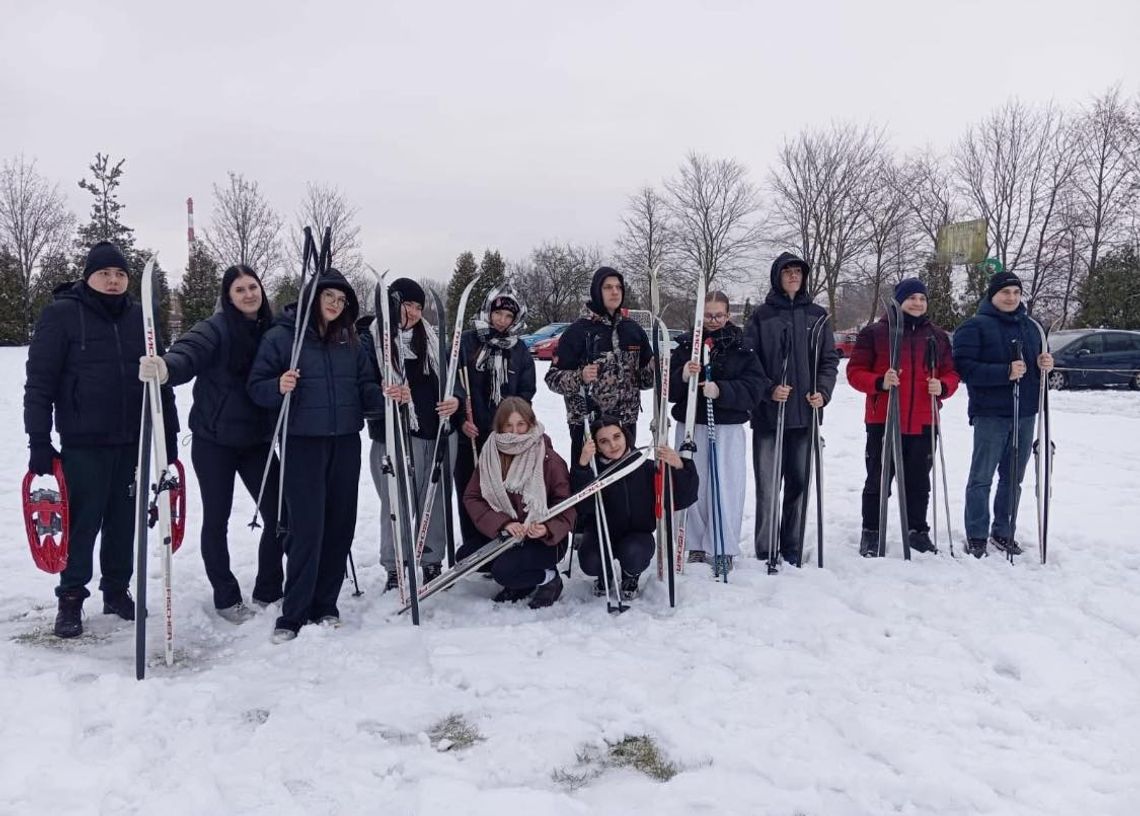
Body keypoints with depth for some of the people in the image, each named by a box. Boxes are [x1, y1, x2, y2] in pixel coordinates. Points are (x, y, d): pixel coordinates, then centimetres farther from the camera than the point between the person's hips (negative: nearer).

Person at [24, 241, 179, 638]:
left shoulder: (140, 316, 8)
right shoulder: (61, 314, -4)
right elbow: (39, 381, -5)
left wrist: (169, 436, 10)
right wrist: (39, 441, -9)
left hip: (133, 441, 4)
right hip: (83, 443, -3)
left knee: (124, 520, 10)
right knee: (83, 522, 0)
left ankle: (117, 590, 25)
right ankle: (71, 599, 15)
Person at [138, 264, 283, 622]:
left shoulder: (271, 330, 3)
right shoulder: (215, 328, -12)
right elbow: (187, 353, -31)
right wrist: (166, 368, -51)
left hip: (258, 440, 4)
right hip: (214, 440, -4)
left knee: (278, 514, 3)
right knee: (217, 519, 6)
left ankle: (268, 591, 21)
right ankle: (226, 597, 22)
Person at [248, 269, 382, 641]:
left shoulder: (350, 342, 12)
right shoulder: (281, 336, -1)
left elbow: (365, 387, 13)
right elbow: (257, 387, -2)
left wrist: (384, 396, -7)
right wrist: (279, 387, -23)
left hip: (345, 443, 5)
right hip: (302, 443, -5)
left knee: (340, 524, 6)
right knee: (306, 527, -8)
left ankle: (324, 604, 19)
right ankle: (293, 614, 4)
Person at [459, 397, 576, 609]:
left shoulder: (550, 460, -13)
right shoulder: (490, 455, -2)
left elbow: (566, 508, -12)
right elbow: (472, 497, -7)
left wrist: (547, 530, -34)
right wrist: (503, 524, -21)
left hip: (544, 541, -5)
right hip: (504, 535, 6)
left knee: (503, 570, -28)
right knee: (464, 556, -13)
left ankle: (549, 578, 3)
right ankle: (521, 583, 9)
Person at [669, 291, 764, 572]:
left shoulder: (741, 347, 3)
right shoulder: (686, 344, 6)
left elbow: (753, 387, -6)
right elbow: (669, 389, 2)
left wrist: (721, 390, -21)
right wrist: (683, 376, -19)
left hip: (728, 428, -1)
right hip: (691, 425, 1)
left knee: (726, 487, -2)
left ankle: (723, 549, 10)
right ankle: (694, 545, 19)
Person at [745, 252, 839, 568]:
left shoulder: (817, 316, 11)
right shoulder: (761, 316, 2)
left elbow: (829, 360, 11)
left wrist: (823, 392, -4)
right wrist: (769, 390, -15)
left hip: (805, 412, 3)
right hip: (768, 413, -3)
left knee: (799, 482, 8)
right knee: (768, 485, -2)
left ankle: (792, 550, 18)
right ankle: (765, 552, 7)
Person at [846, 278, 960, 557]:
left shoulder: (938, 336, 12)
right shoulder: (875, 332, -2)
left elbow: (951, 373, 16)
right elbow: (855, 371, -3)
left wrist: (943, 387, -7)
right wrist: (879, 382, -22)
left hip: (923, 424, 4)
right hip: (883, 421, -3)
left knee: (919, 481, 13)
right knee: (878, 480, 5)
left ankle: (917, 530, 28)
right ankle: (871, 533, 17)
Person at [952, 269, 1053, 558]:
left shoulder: (1029, 326, 14)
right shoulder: (975, 326, -6)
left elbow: (1037, 362, 23)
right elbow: (965, 367, -16)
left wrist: (1044, 365, 0)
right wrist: (1005, 372, -23)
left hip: (1025, 414, 7)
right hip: (991, 414, -6)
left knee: (1013, 478, 13)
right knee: (982, 478, -1)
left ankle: (1003, 532, 24)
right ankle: (976, 537, 7)